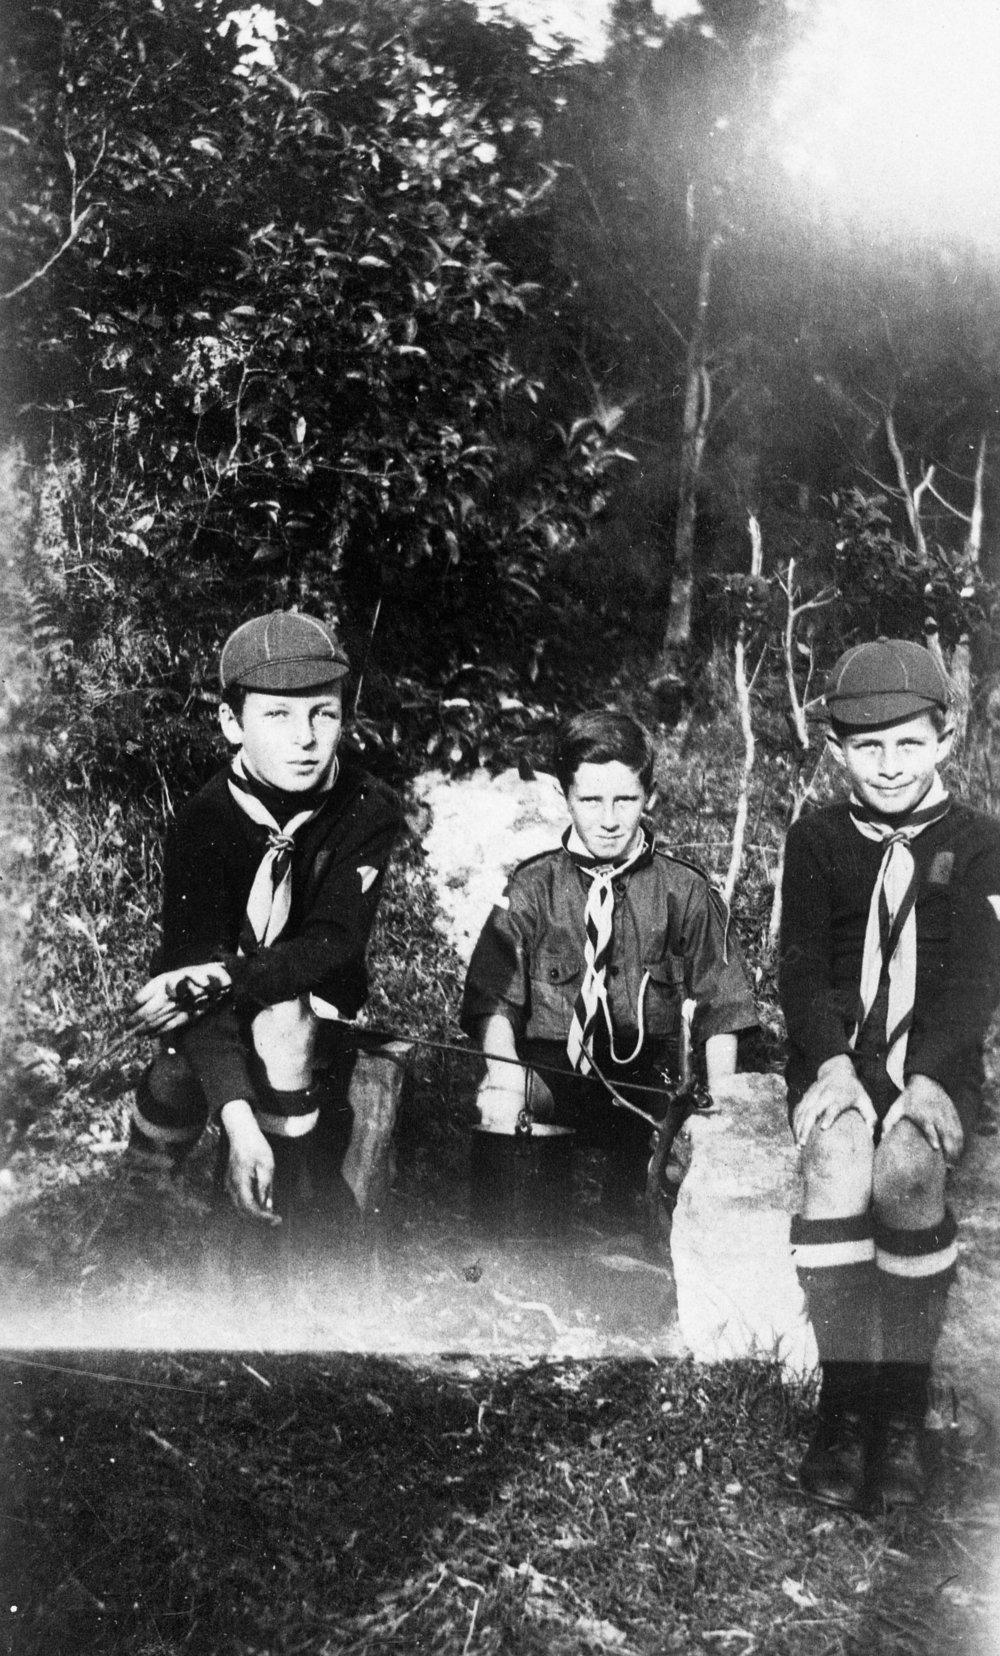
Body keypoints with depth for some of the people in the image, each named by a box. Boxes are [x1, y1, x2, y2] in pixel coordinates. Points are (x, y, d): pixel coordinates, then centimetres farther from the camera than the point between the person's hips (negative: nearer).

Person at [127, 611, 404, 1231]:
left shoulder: (371, 811, -19)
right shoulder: (203, 824, -20)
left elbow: (334, 943, -23)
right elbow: (192, 964, -29)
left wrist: (218, 980, -40)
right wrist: (237, 1119, -42)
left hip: (320, 1004, -1)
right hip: (223, 1012, 1)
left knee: (280, 1023, -32)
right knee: (176, 1076, -23)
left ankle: (276, 1211, -17)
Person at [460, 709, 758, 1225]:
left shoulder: (685, 890, 8)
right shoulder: (533, 885, 7)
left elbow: (721, 1010, 10)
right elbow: (492, 998, -2)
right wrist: (504, 1070, -21)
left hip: (645, 1090, 0)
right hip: (545, 1085, 1)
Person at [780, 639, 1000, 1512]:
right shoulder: (817, 839, 8)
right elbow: (801, 966, 1)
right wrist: (831, 1063, -17)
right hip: (838, 1056, 1)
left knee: (907, 1170, -31)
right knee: (838, 1163, -31)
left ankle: (905, 1414, -17)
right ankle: (845, 1407, -22)